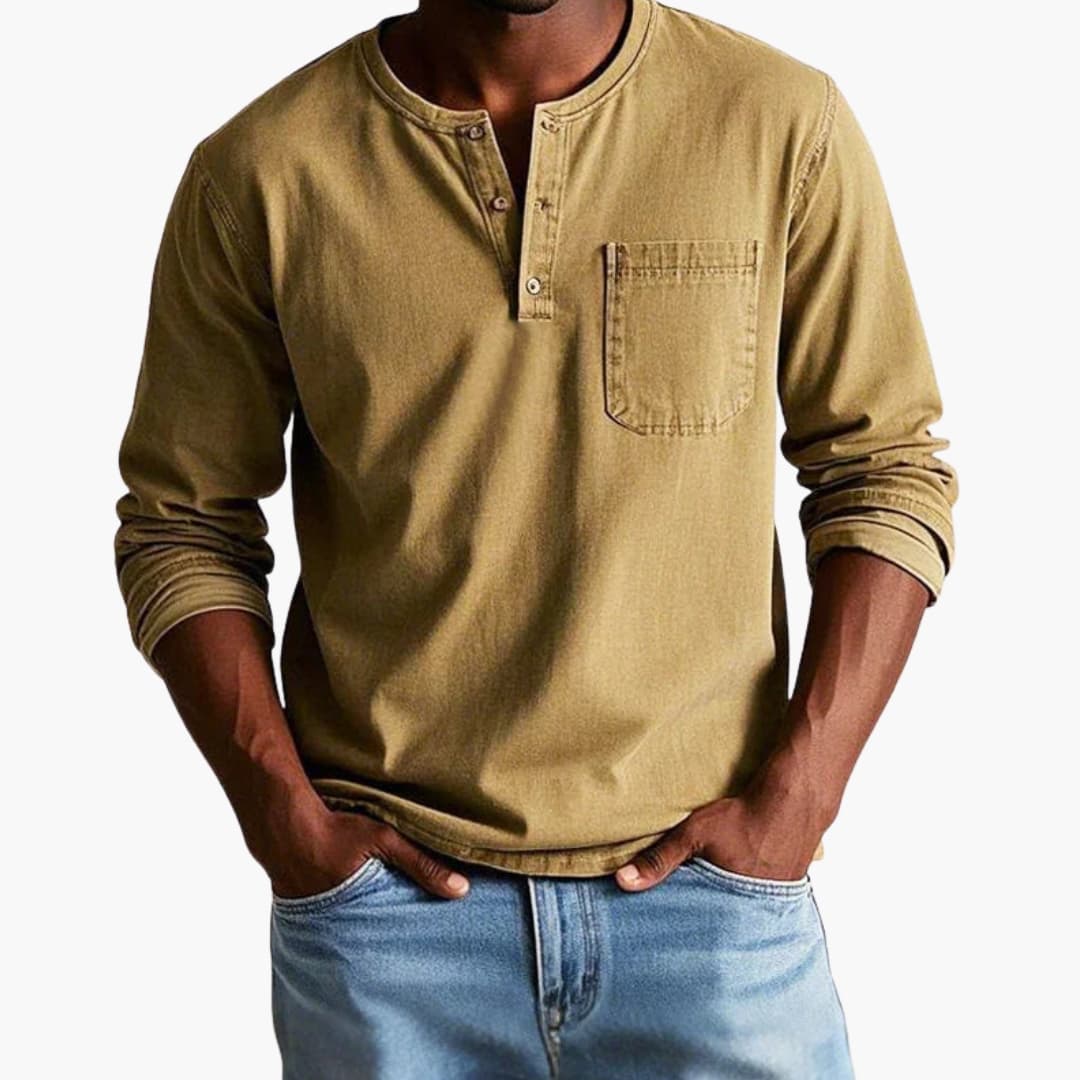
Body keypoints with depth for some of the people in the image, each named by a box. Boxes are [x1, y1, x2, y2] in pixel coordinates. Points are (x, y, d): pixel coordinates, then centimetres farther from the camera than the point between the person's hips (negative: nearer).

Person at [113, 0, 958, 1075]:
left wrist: (796, 795, -7)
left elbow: (886, 471, 1)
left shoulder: (783, 121, -3)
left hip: (710, 879, 0)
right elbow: (184, 524, 3)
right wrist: (284, 815, -6)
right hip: (385, 894, 1)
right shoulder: (259, 170, -3)